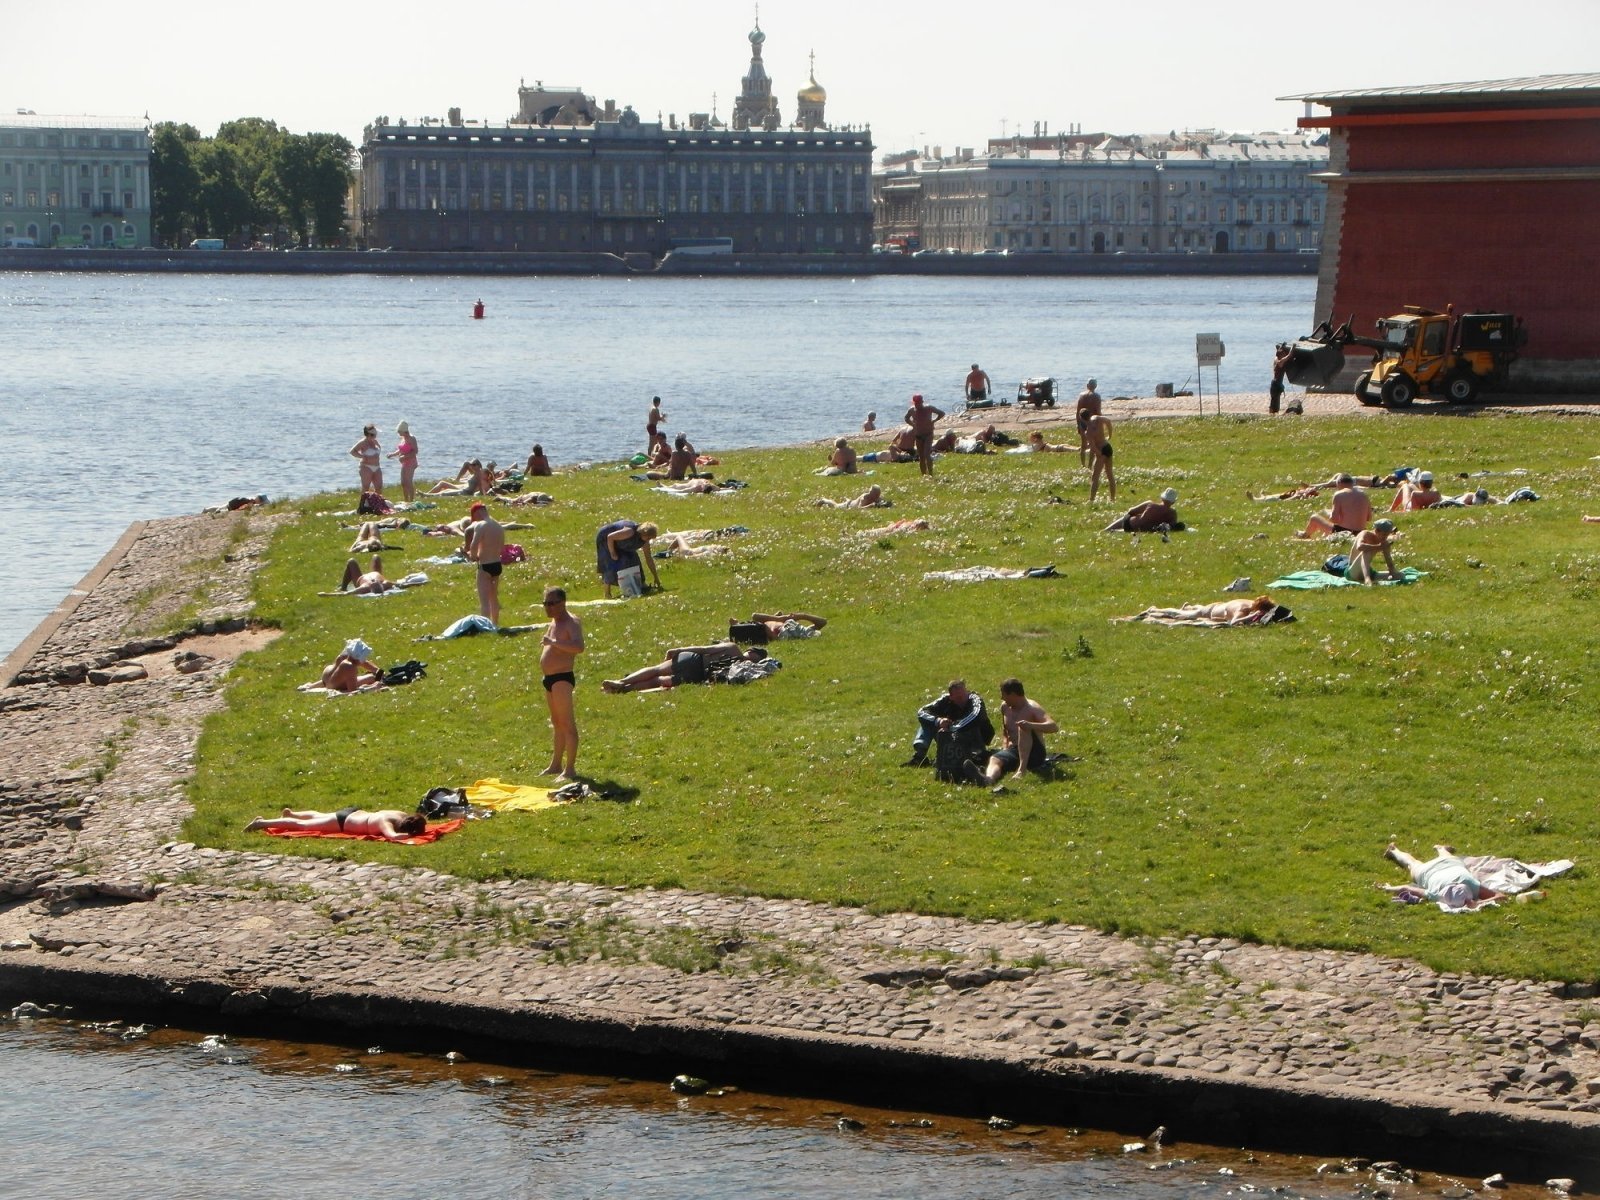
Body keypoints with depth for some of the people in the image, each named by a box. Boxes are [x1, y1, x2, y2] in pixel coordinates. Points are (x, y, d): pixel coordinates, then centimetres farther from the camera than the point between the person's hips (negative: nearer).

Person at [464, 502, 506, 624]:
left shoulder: (481, 526, -15)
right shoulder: (499, 527, 10)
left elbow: (474, 546, -24)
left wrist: (472, 556, -5)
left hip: (485, 566, -8)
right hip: (497, 565, 8)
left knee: (484, 601, -7)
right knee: (494, 598, 24)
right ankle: (495, 625, 35)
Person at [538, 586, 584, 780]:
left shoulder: (571, 623, -14)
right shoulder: (554, 622, 16)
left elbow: (578, 647, -32)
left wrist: (553, 642, -32)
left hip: (562, 679, -10)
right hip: (550, 678, 11)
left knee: (567, 723, -8)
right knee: (557, 723, 18)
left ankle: (570, 768, -8)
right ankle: (556, 764, 26)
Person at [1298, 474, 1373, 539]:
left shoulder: (1339, 495, -13)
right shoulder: (1364, 495, 4)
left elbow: (1334, 519, -18)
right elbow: (1369, 518, 11)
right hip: (1359, 534, 7)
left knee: (1314, 518, 16)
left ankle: (1305, 535, 47)